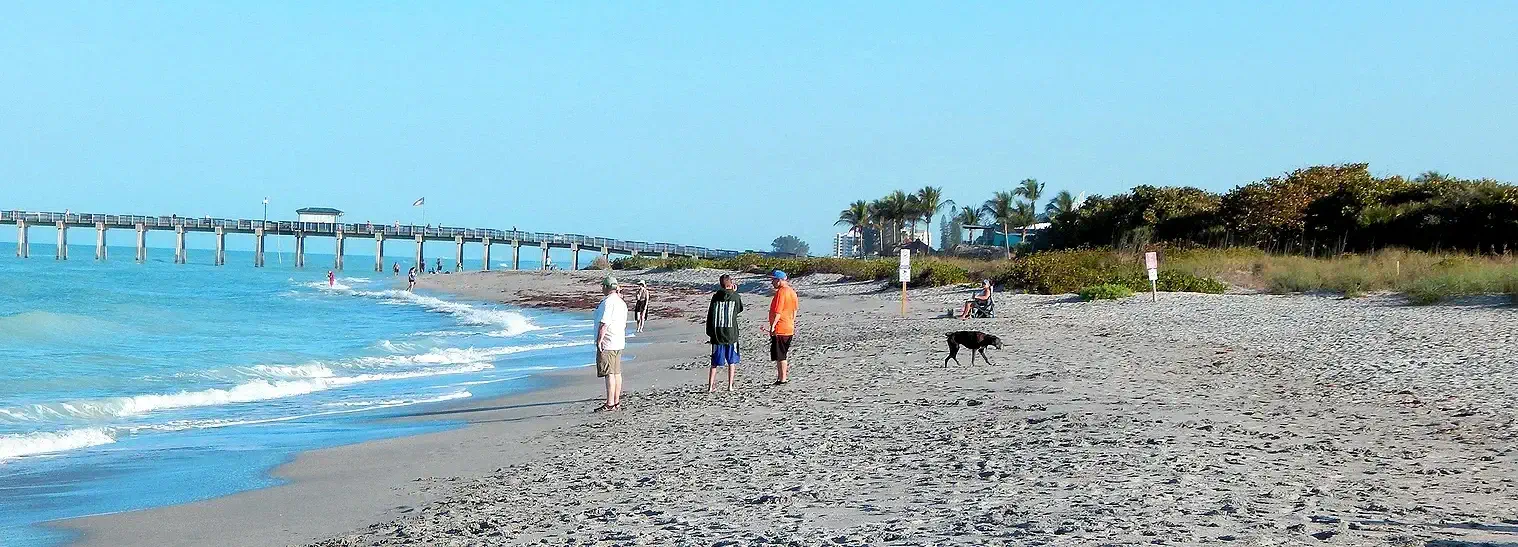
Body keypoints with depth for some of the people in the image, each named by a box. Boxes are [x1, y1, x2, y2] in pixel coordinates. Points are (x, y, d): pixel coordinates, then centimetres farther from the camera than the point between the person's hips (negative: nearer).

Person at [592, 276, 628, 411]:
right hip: (618, 343, 10)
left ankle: (610, 404, -10)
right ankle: (617, 402, 16)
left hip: (607, 343, -10)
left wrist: (599, 340, -20)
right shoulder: (621, 302, 16)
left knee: (609, 373, -9)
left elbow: (604, 323, -22)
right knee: (616, 372, 12)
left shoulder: (608, 302, -16)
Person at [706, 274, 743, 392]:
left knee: (715, 362, 7)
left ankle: (710, 386, 3)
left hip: (717, 334, 1)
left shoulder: (715, 297, 1)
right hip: (731, 334, -1)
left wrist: (710, 333, 11)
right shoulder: (736, 297, -4)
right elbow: (740, 309, 16)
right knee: (731, 361, 11)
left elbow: (710, 315, 4)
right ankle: (730, 386, 11)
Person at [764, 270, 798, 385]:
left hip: (779, 329, -9)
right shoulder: (792, 292, 13)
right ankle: (784, 377, 19)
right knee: (784, 355, 15)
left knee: (780, 356, -3)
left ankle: (782, 379, -2)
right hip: (789, 329, 9)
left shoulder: (781, 292, -16)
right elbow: (794, 311, 20)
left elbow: (778, 312, -21)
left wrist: (772, 326, -20)